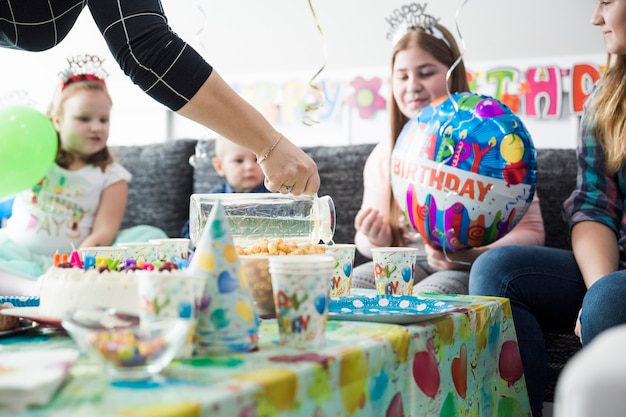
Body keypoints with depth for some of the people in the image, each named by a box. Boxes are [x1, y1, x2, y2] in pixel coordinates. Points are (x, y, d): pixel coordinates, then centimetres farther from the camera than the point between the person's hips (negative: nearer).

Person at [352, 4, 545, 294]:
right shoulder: (382, 156, 11)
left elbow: (530, 231, -6)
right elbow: (367, 241, 18)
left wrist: (471, 256, -24)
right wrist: (377, 240, -8)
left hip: (470, 272, -5)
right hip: (404, 266, 5)